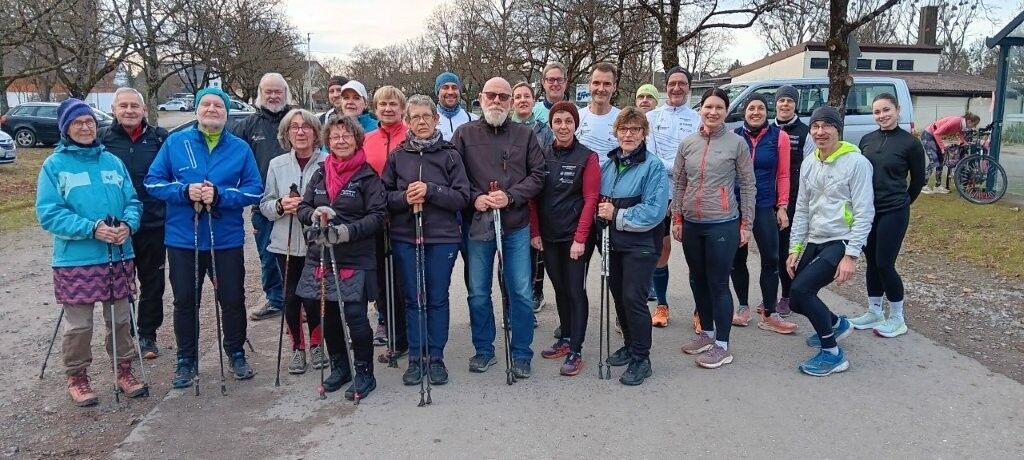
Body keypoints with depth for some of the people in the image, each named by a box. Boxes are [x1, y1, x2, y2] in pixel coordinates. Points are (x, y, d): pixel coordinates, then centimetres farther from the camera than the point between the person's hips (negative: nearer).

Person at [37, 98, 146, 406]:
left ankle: (124, 370, 30)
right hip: (76, 260, -3)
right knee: (79, 325, 6)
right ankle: (77, 378, 24)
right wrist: (91, 228, -21)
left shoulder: (112, 161, 8)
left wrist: (128, 225, -14)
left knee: (120, 319, 14)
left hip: (119, 257, 3)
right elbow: (48, 213, -9)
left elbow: (133, 202, 8)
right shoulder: (54, 165, -3)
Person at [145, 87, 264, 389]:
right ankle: (186, 360, 26)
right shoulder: (175, 143, 1)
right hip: (182, 238, 0)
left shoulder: (240, 148, 0)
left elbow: (255, 189, -5)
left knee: (232, 298, 9)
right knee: (185, 300, 10)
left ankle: (236, 354, 28)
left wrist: (220, 195, -20)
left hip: (227, 239, 0)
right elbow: (153, 182, 0)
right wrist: (185, 192, -17)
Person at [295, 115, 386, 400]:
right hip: (321, 257, 5)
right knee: (329, 316, 12)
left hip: (356, 260, -5)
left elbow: (377, 216, -9)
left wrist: (348, 231, -22)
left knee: (355, 317, -6)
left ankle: (364, 373, 12)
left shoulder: (368, 176, -4)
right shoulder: (320, 174, 11)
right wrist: (313, 214, -12)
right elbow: (302, 207, 11)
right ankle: (339, 367, 31)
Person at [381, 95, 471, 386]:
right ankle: (415, 358, 19)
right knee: (413, 299, 8)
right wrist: (404, 198, -13)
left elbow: (463, 197, -5)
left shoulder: (449, 155, 1)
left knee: (437, 299, 6)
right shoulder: (397, 156, 7)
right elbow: (384, 195, 7)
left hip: (442, 237, -1)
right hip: (405, 238, 2)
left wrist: (430, 191, -17)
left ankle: (436, 357, 19)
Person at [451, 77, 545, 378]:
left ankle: (521, 353, 18)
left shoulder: (525, 135, 5)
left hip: (516, 225, 0)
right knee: (478, 293, 9)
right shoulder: (464, 134, 4)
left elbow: (537, 175, 1)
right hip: (477, 225, 0)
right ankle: (484, 350, 25)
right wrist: (474, 198, -13)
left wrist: (510, 196, -12)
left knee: (521, 292, 3)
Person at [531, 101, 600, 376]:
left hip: (575, 238, -4)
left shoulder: (587, 158, -6)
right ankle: (565, 339, 29)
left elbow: (590, 199, -10)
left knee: (575, 291, -1)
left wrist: (580, 239, -15)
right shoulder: (542, 156, 6)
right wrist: (535, 232, 0)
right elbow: (534, 197, 7)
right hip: (548, 237, 4)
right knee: (559, 289, 14)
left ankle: (576, 351, 5)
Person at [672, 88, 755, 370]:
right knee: (698, 281, 14)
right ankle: (706, 333, 30)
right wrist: (677, 219, 9)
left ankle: (722, 346, 9)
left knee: (718, 284, -1)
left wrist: (746, 224, -3)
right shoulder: (688, 143, 6)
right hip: (691, 224, 5)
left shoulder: (736, 143, -4)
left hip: (722, 225, -4)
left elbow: (747, 185, -1)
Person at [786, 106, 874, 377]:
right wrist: (795, 248, 7)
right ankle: (836, 324, 40)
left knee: (801, 289, -23)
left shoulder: (856, 162, -12)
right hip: (814, 241, 7)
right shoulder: (809, 163, 9)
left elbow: (864, 213, -14)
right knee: (798, 300, 8)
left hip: (841, 242, -7)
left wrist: (851, 255, -19)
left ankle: (833, 354, -6)